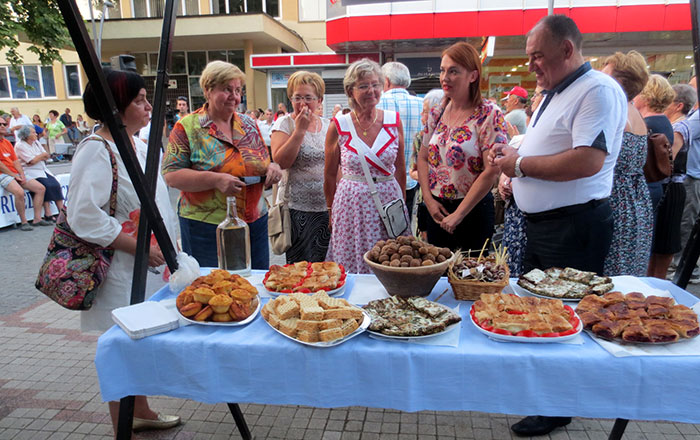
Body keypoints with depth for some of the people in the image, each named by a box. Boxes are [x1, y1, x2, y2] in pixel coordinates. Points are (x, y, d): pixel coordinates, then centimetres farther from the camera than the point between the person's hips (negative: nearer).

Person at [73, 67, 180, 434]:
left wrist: (166, 250, 15)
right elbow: (84, 216, -24)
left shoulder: (139, 145, 10)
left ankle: (141, 412, 38)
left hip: (149, 265, 9)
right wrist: (139, 247, -22)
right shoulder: (95, 150, -17)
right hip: (121, 270, -8)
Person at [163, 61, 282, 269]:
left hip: (255, 222, 5)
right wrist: (215, 179, -23)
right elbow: (171, 175, -11)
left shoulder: (249, 125, 10)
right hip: (206, 227, -4)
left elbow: (262, 163, 19)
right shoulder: (187, 127, -5)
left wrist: (272, 168, -5)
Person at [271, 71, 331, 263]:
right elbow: (280, 162, -16)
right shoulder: (284, 123, -2)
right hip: (298, 209, -4)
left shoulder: (328, 125, 10)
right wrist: (299, 130, -17)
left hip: (327, 207, 4)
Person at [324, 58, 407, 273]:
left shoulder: (394, 121, 2)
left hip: (389, 199, 2)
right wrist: (331, 210, 9)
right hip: (352, 203, -1)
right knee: (352, 269, 4)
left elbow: (400, 170, 10)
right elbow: (329, 175, 6)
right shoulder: (339, 126, -3)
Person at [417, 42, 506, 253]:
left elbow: (491, 172, -17)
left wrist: (458, 214, -16)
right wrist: (429, 199, -2)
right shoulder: (436, 113, 5)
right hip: (437, 209, 5)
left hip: (474, 210, -5)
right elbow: (423, 158, 11)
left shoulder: (489, 115, -11)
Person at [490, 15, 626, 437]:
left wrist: (520, 164, -18)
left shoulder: (600, 90, -15)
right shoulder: (555, 94, 16)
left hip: (574, 228, -9)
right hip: (542, 224, 10)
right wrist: (514, 154, 6)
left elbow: (587, 161, -28)